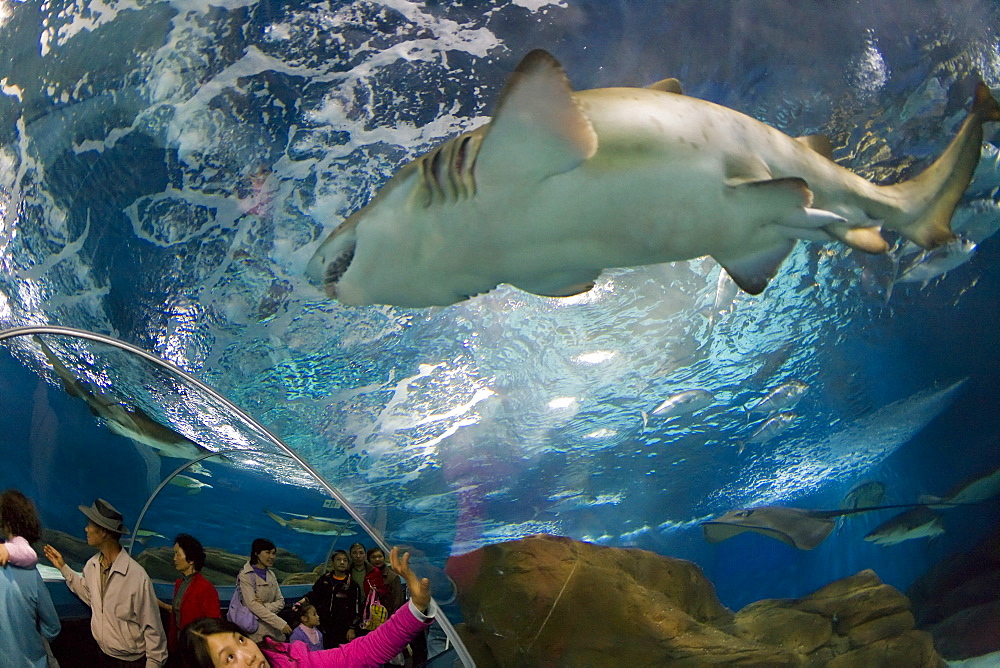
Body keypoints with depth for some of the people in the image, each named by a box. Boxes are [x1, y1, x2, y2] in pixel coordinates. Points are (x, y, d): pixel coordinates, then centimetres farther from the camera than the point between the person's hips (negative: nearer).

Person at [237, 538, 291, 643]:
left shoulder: (271, 574, 13)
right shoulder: (245, 576, -7)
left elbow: (280, 602, 8)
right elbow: (253, 605, -16)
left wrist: (265, 606, -15)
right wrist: (281, 624, -22)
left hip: (273, 629, 6)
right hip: (256, 632, -6)